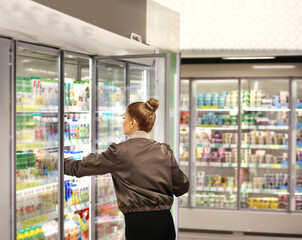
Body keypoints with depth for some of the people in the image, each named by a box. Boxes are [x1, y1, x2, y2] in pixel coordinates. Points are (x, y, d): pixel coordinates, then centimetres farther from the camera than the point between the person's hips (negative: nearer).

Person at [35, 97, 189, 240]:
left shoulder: (119, 152, -7)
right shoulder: (164, 151, 2)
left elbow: (80, 167, 1)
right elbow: (182, 188, 6)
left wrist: (49, 160, 15)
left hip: (138, 223, -4)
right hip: (165, 222, 4)